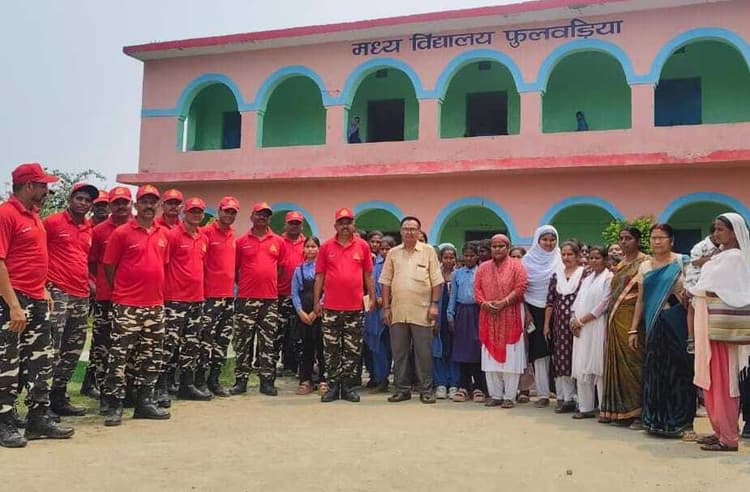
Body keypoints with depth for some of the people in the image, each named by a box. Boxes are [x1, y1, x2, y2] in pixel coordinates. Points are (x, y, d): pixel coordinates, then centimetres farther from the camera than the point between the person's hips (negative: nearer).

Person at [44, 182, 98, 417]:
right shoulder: (52, 222, -3)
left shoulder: (89, 229, 16)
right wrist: (45, 283, -10)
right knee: (51, 349, -12)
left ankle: (59, 397, 20)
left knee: (73, 350, 11)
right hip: (57, 292, -7)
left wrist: (88, 280, 12)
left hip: (81, 296, 8)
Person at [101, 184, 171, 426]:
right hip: (127, 305, -6)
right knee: (119, 356, -4)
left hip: (155, 305, 6)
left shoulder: (164, 234, 10)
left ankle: (144, 402, 22)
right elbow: (109, 266, 0)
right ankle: (114, 405, 5)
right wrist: (121, 291, 3)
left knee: (151, 357, 11)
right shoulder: (121, 233, -5)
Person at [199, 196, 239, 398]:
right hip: (211, 295, -7)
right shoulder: (207, 232, -7)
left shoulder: (233, 236, 14)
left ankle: (214, 379, 18)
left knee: (223, 339, 10)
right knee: (207, 338, -5)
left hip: (229, 295, 7)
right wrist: (202, 288, -10)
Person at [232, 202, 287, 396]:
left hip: (270, 299, 1)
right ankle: (240, 381, 12)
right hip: (246, 298, -1)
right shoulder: (241, 242, 3)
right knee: (243, 341, 4)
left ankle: (267, 381, 11)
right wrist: (243, 286, 4)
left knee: (269, 342, 4)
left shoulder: (279, 242, 7)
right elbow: (234, 269, 7)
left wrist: (270, 284, 9)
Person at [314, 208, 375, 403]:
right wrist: (316, 301, 1)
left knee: (353, 350, 7)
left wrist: (372, 297, 3)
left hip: (355, 308, 0)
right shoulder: (326, 247, 3)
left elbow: (368, 274, 7)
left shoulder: (362, 246, 3)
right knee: (331, 350, 6)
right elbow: (319, 276, 4)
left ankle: (348, 386, 18)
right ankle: (333, 386, 16)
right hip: (331, 307, 0)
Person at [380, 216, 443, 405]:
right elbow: (386, 282, 9)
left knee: (424, 353, 2)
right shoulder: (393, 253, 9)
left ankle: (426, 390, 12)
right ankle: (402, 389, 19)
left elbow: (437, 281, 0)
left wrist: (434, 304, -6)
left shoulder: (428, 251, 2)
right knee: (399, 353, 8)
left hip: (421, 311, -3)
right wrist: (386, 307, 3)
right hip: (397, 311, 3)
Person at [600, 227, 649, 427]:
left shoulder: (644, 261, -3)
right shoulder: (619, 264, 18)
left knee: (632, 361, -7)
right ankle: (619, 411, 14)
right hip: (615, 318, 7)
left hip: (632, 317, -7)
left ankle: (638, 412, 0)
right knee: (616, 362, 7)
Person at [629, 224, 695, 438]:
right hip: (652, 325, 4)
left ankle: (681, 421, 10)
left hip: (676, 323, -4)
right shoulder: (644, 267, 12)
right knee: (654, 370, 7)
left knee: (677, 370, -1)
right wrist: (634, 329, 10)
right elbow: (641, 300, 13)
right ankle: (655, 420, 17)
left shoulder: (682, 262, 0)